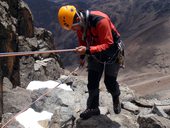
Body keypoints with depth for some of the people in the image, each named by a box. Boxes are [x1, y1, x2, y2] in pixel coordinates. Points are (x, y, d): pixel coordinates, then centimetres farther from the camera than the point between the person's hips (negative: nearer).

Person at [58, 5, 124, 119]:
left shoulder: (100, 20, -37)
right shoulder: (79, 24, -13)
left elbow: (108, 44, -36)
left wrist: (88, 50, -46)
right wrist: (82, 56, 19)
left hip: (111, 52, -5)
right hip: (94, 53, 5)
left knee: (110, 82, 5)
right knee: (92, 82, 1)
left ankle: (116, 99, 36)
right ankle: (93, 108, 17)